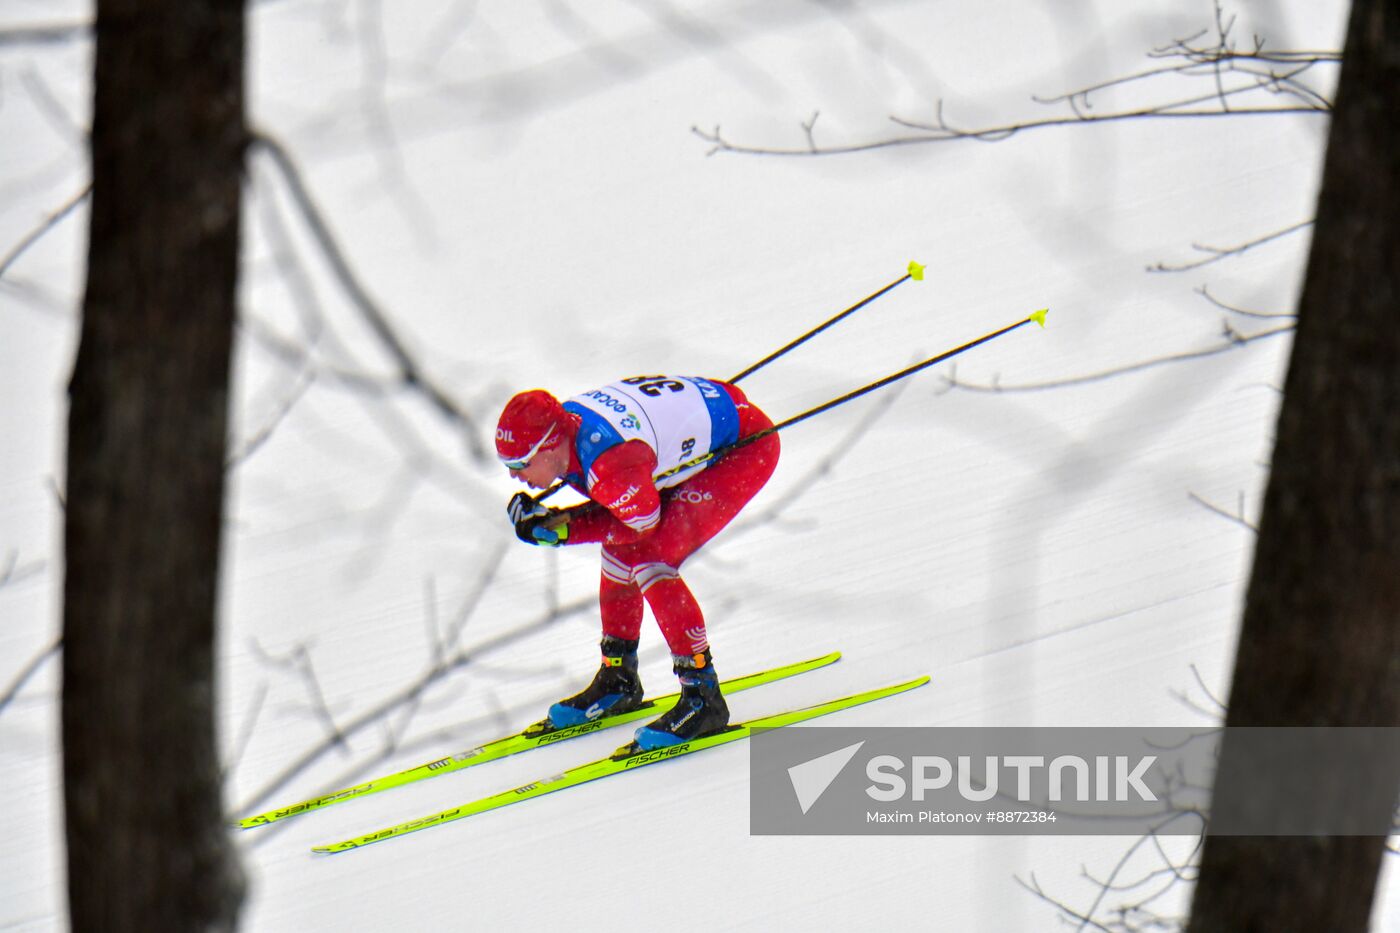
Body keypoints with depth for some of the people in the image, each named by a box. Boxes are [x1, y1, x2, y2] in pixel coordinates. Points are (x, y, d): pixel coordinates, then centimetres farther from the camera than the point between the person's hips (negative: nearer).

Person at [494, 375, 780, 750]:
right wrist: (547, 517, -13)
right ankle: (618, 680, 26)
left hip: (748, 445, -9)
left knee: (650, 562, -17)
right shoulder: (562, 423, -9)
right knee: (620, 550, 8)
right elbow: (616, 506, 3)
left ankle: (704, 699, -7)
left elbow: (644, 524, -18)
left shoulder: (609, 463, -36)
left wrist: (563, 529, -18)